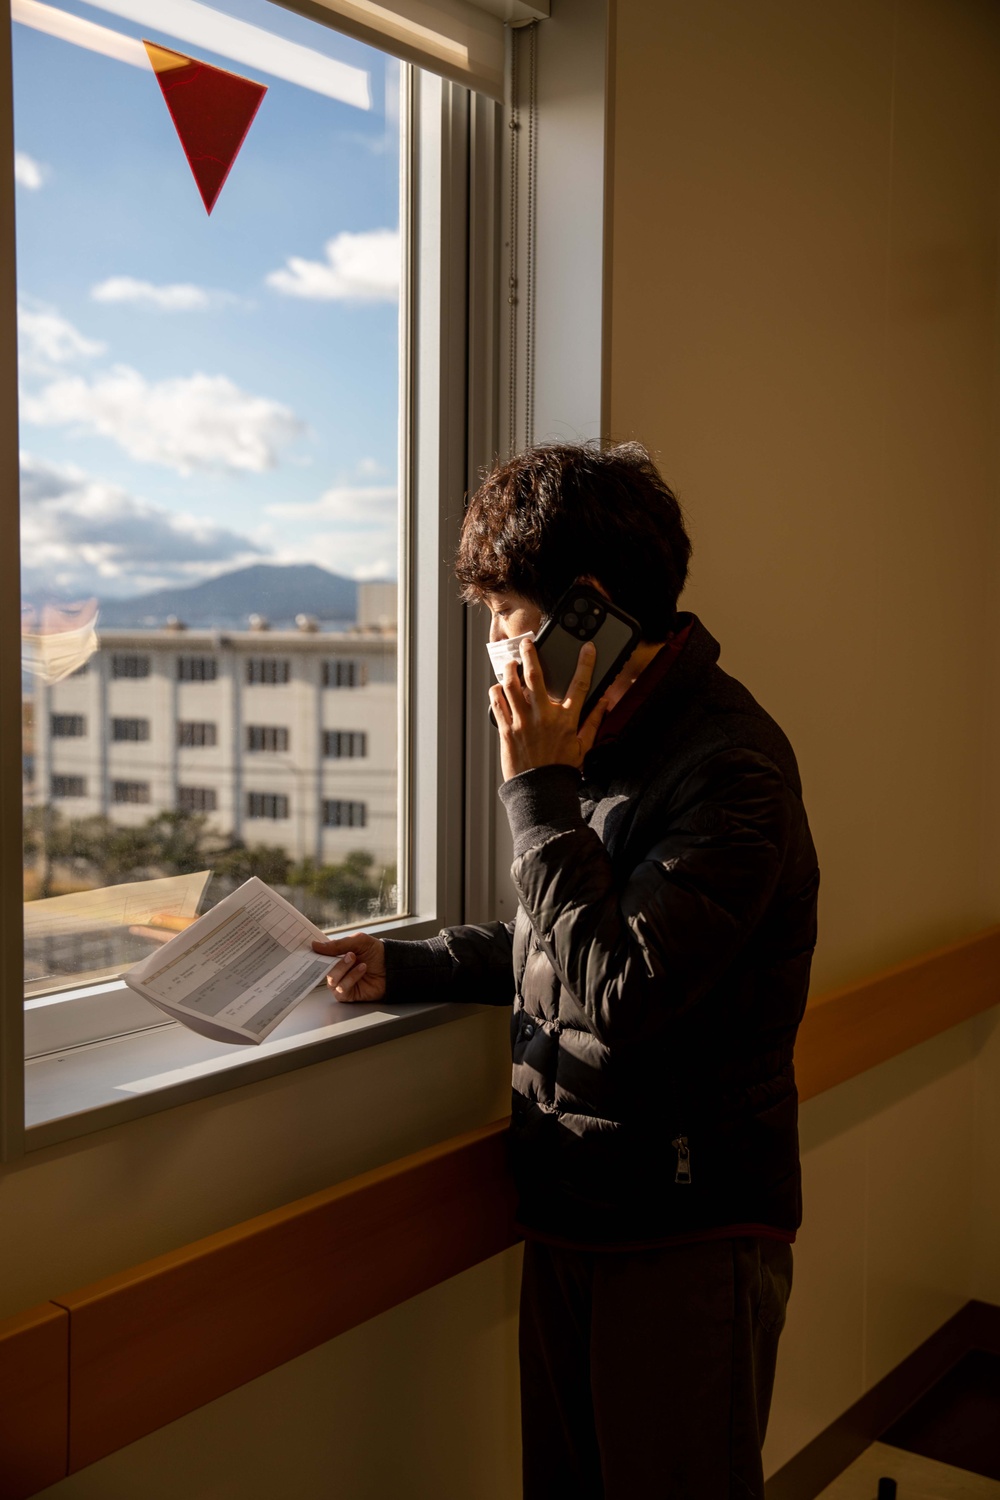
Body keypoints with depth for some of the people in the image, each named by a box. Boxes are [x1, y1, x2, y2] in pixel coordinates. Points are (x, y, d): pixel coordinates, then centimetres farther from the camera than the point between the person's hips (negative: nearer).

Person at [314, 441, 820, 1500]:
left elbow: (622, 989, -28)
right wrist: (406, 967, 8)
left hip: (689, 1234, -8)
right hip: (568, 1212, 8)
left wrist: (538, 788, -23)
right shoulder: (596, 737, 7)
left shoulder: (730, 766, -21)